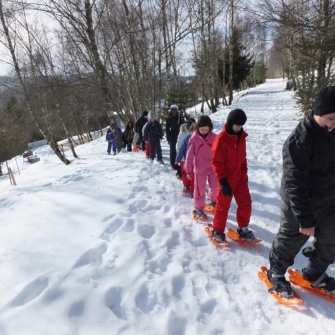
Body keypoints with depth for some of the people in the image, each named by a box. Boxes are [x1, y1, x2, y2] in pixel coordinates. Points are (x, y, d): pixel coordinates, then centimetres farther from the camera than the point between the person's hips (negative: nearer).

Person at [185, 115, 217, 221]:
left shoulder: (214, 138, -4)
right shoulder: (194, 139, -11)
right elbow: (189, 156, -7)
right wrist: (188, 170, -4)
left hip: (213, 168, 3)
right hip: (199, 169, -3)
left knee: (216, 187, 11)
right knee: (200, 190, 7)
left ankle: (213, 200, 42)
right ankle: (198, 209, 23)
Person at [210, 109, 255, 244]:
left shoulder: (241, 137, 5)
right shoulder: (221, 138, -17)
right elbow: (217, 162, -17)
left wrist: (245, 173, 15)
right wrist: (223, 181, -20)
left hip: (240, 178, 6)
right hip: (227, 180, -6)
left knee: (246, 203, 11)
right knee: (223, 206, 5)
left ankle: (243, 229, 28)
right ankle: (218, 231, 21)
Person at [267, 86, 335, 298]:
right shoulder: (300, 141, -28)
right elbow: (294, 185, -26)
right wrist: (305, 220, -22)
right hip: (301, 204, -7)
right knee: (291, 241, 11)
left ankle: (316, 273, 44)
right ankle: (276, 272, 36)